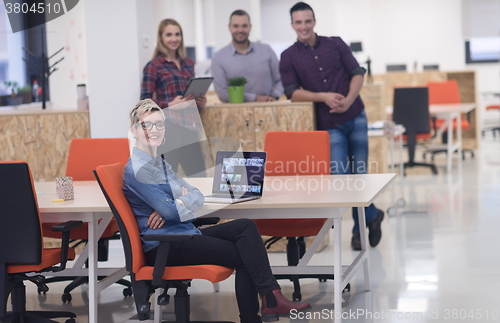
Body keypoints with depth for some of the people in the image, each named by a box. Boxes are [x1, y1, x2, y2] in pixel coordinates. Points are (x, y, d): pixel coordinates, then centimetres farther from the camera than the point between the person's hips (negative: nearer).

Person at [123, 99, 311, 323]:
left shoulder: (160, 164, 18)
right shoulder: (137, 170, -12)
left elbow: (197, 197, 8)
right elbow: (170, 211, -19)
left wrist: (175, 204, -13)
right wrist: (185, 200, 2)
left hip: (184, 233, 9)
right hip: (163, 246, -9)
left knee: (246, 226, -9)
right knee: (243, 256, -14)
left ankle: (270, 298, -19)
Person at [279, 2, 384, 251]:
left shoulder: (335, 44, 6)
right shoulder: (288, 57, 3)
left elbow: (357, 73, 3)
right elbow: (292, 92, -4)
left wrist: (349, 100, -15)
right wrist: (323, 97, -18)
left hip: (355, 117, 1)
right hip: (329, 125, -1)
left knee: (358, 173, 4)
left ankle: (360, 228, 21)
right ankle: (372, 216, 14)